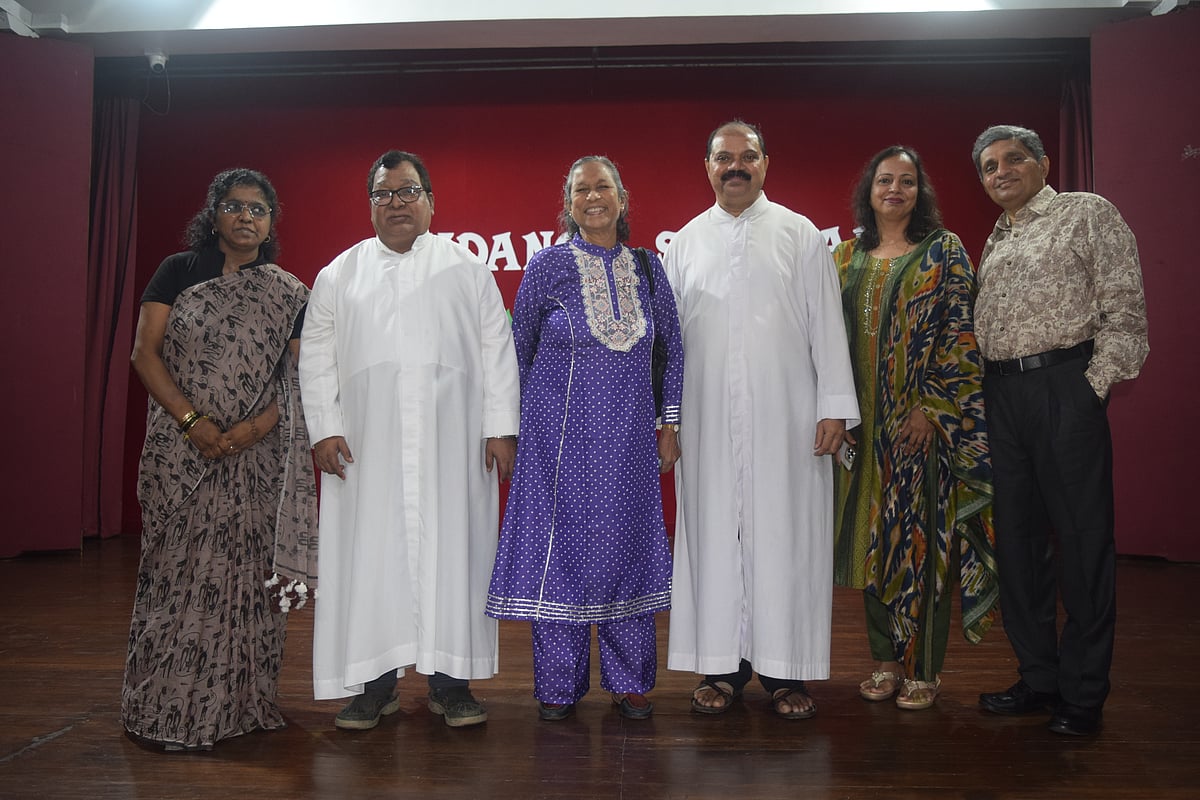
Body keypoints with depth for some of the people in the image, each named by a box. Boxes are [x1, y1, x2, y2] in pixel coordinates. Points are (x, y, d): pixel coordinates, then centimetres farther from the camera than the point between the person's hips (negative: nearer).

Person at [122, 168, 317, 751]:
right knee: (179, 566, 1)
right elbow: (144, 353, -1)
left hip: (257, 456, 1)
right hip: (181, 452, -1)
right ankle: (171, 710, 11)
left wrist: (256, 426, -14)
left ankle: (238, 704, 14)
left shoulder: (289, 294, 8)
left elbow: (298, 377, 2)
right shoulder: (178, 272, 6)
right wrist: (193, 421, -13)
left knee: (245, 571, 3)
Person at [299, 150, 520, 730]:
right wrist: (324, 428, -2)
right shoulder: (340, 275, 13)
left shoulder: (467, 268, 10)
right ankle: (376, 682, 12)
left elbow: (496, 349, 5)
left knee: (451, 550, 1)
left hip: (451, 445, -1)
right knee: (371, 554, 1)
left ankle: (450, 681, 11)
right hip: (368, 447, 1)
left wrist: (501, 427, -3)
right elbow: (317, 357, 10)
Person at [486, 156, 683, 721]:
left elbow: (673, 347, 13)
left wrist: (668, 423, 8)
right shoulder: (549, 266, -1)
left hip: (628, 439, 3)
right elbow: (518, 350, 5)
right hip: (560, 435, -2)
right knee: (559, 546, 2)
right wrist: (512, 429, 6)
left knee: (628, 546, 7)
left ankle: (628, 681, 21)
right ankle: (558, 686, 17)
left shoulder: (646, 267, 7)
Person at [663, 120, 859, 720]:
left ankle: (786, 670, 12)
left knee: (785, 535, 1)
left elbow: (827, 325, 3)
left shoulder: (800, 235, 7)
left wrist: (835, 406, -4)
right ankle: (722, 665, 16)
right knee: (714, 533, 4)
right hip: (707, 418, 2)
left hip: (785, 417, -1)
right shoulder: (685, 242, 12)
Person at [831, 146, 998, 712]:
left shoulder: (943, 251, 0)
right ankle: (886, 659, 21)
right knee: (870, 536, 8)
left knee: (921, 536, 0)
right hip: (861, 422, 4)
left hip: (922, 420, -4)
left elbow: (960, 334, -6)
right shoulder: (847, 256, 12)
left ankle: (923, 669, 12)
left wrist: (931, 407, -14)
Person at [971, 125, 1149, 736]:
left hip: (1064, 385, -6)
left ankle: (1083, 692, 10)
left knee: (1082, 538, -2)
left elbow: (1124, 307, -5)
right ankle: (1038, 676, 21)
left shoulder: (1087, 213, 3)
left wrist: (1095, 386, -12)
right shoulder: (995, 241, 21)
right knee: (1017, 536, 9)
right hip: (1000, 392, 6)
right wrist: (985, 392, 9)